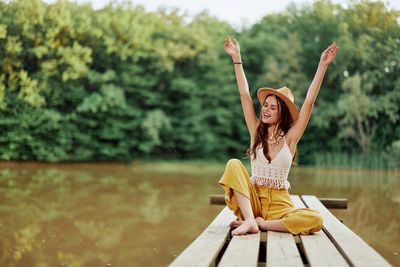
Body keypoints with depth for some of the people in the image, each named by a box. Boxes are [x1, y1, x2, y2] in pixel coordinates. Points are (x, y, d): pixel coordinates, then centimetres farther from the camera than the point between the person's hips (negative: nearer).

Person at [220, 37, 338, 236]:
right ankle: (250, 220, -35)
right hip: (253, 200, 1)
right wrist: (236, 58, 0)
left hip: (279, 203, -1)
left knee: (315, 220, -29)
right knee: (234, 165, -25)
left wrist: (322, 65, -11)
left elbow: (309, 102, -7)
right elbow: (244, 95, 2)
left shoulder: (289, 138, 1)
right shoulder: (257, 133, 6)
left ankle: (261, 223, -21)